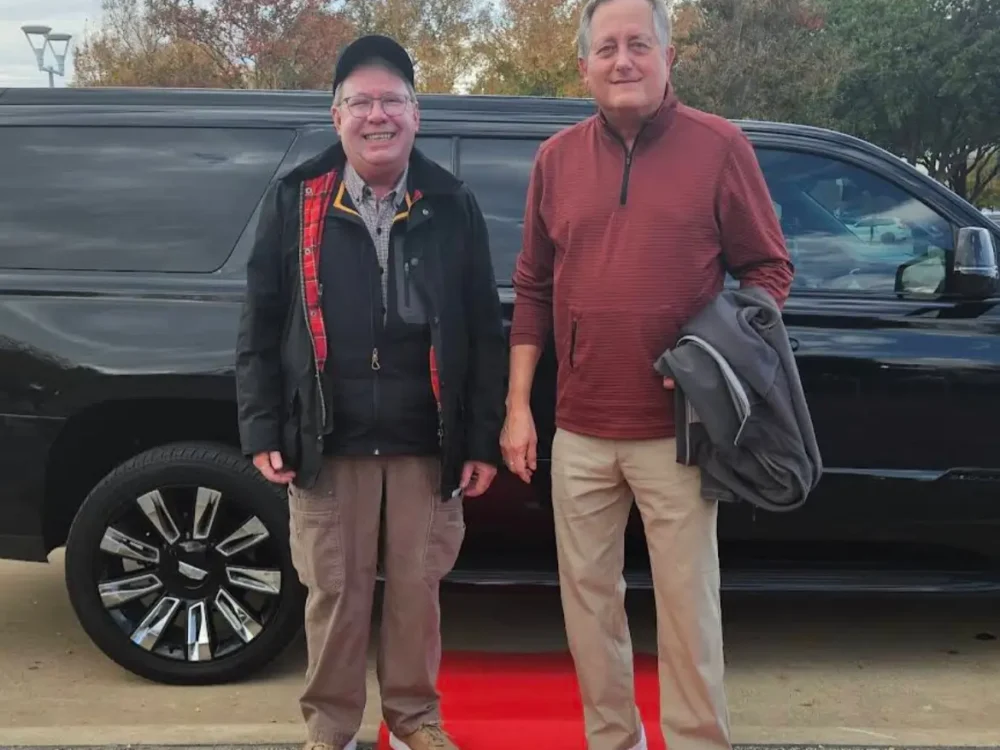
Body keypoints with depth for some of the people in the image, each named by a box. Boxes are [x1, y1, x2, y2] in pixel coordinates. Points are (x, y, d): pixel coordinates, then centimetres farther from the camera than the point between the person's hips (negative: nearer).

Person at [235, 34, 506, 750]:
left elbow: (485, 333, 4)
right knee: (334, 596, 8)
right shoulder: (295, 201, 3)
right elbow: (261, 327, 5)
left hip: (427, 445, 1)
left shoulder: (453, 206, 4)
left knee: (418, 591, 10)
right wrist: (263, 430, -2)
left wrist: (484, 440, 0)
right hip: (326, 444, 0)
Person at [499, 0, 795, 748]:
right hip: (579, 431, 4)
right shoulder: (557, 158, 8)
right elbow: (533, 290, 10)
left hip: (676, 429, -3)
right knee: (589, 597, 12)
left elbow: (769, 268, 3)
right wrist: (518, 406, 6)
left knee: (686, 604, 5)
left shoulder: (720, 146, -1)